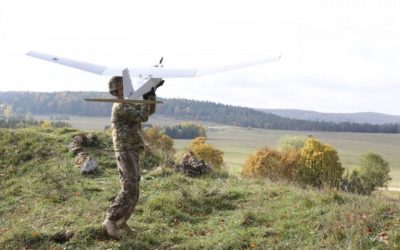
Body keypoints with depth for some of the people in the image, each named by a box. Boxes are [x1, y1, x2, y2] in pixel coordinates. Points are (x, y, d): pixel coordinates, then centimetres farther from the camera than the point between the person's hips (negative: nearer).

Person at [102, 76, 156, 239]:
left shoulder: (130, 104, 17)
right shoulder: (120, 107, -13)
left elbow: (150, 111, 21)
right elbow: (142, 117, -17)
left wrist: (152, 95, 6)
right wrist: (146, 98, -5)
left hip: (132, 152, 10)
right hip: (126, 152, -10)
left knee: (132, 190, 11)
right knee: (129, 190, -18)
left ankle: (121, 222, 17)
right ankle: (110, 221, -17)